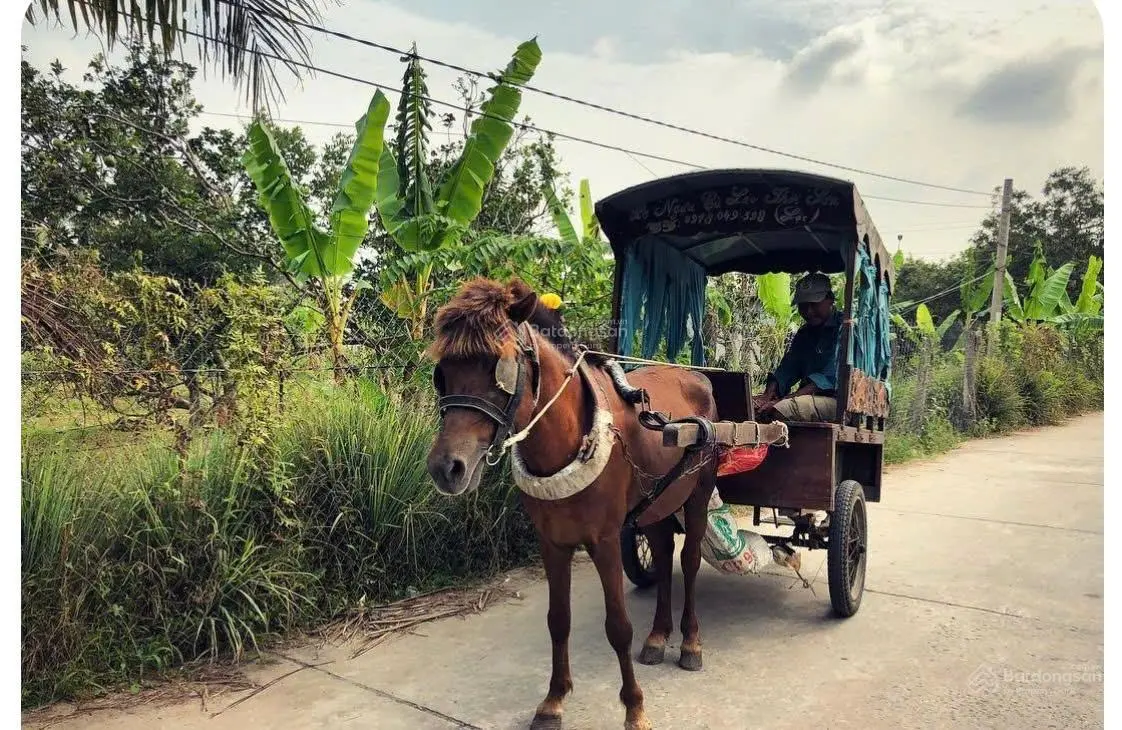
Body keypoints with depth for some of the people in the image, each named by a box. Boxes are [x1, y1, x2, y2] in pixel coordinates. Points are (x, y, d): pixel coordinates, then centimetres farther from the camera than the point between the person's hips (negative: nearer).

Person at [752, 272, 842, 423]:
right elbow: (787, 368, 12)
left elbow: (830, 377, -19)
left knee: (778, 410, -33)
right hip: (809, 396, 8)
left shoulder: (843, 327, -8)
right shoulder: (805, 332, 19)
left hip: (835, 399, -8)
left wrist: (784, 400, -26)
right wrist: (769, 395, -10)